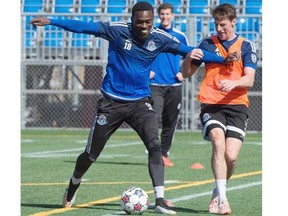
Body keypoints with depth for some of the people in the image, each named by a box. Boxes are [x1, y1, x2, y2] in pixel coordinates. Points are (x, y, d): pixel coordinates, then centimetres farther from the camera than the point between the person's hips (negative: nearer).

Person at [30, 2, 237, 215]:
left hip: (140, 102, 2)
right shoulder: (117, 30, -14)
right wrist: (50, 21, -23)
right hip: (112, 102, -2)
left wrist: (222, 59, -4)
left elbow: (189, 50, 0)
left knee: (154, 145, -22)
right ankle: (72, 189, 36)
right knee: (91, 154, 7)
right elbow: (83, 26, -16)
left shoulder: (160, 38, -5)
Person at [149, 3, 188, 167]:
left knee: (170, 123, 7)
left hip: (174, 85, 3)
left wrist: (183, 73, 4)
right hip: (155, 84, -3)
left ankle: (164, 155, 16)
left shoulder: (180, 36, 8)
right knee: (155, 119, -18)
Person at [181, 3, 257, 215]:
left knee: (231, 156, -11)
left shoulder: (246, 46, 7)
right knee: (218, 141, -26)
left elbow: (249, 79, -4)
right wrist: (189, 58, -10)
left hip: (236, 105, 0)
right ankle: (222, 198, -26)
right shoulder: (208, 43, 10)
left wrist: (233, 83, -25)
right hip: (211, 104, 0)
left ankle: (218, 193, 18)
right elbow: (187, 73, 12)